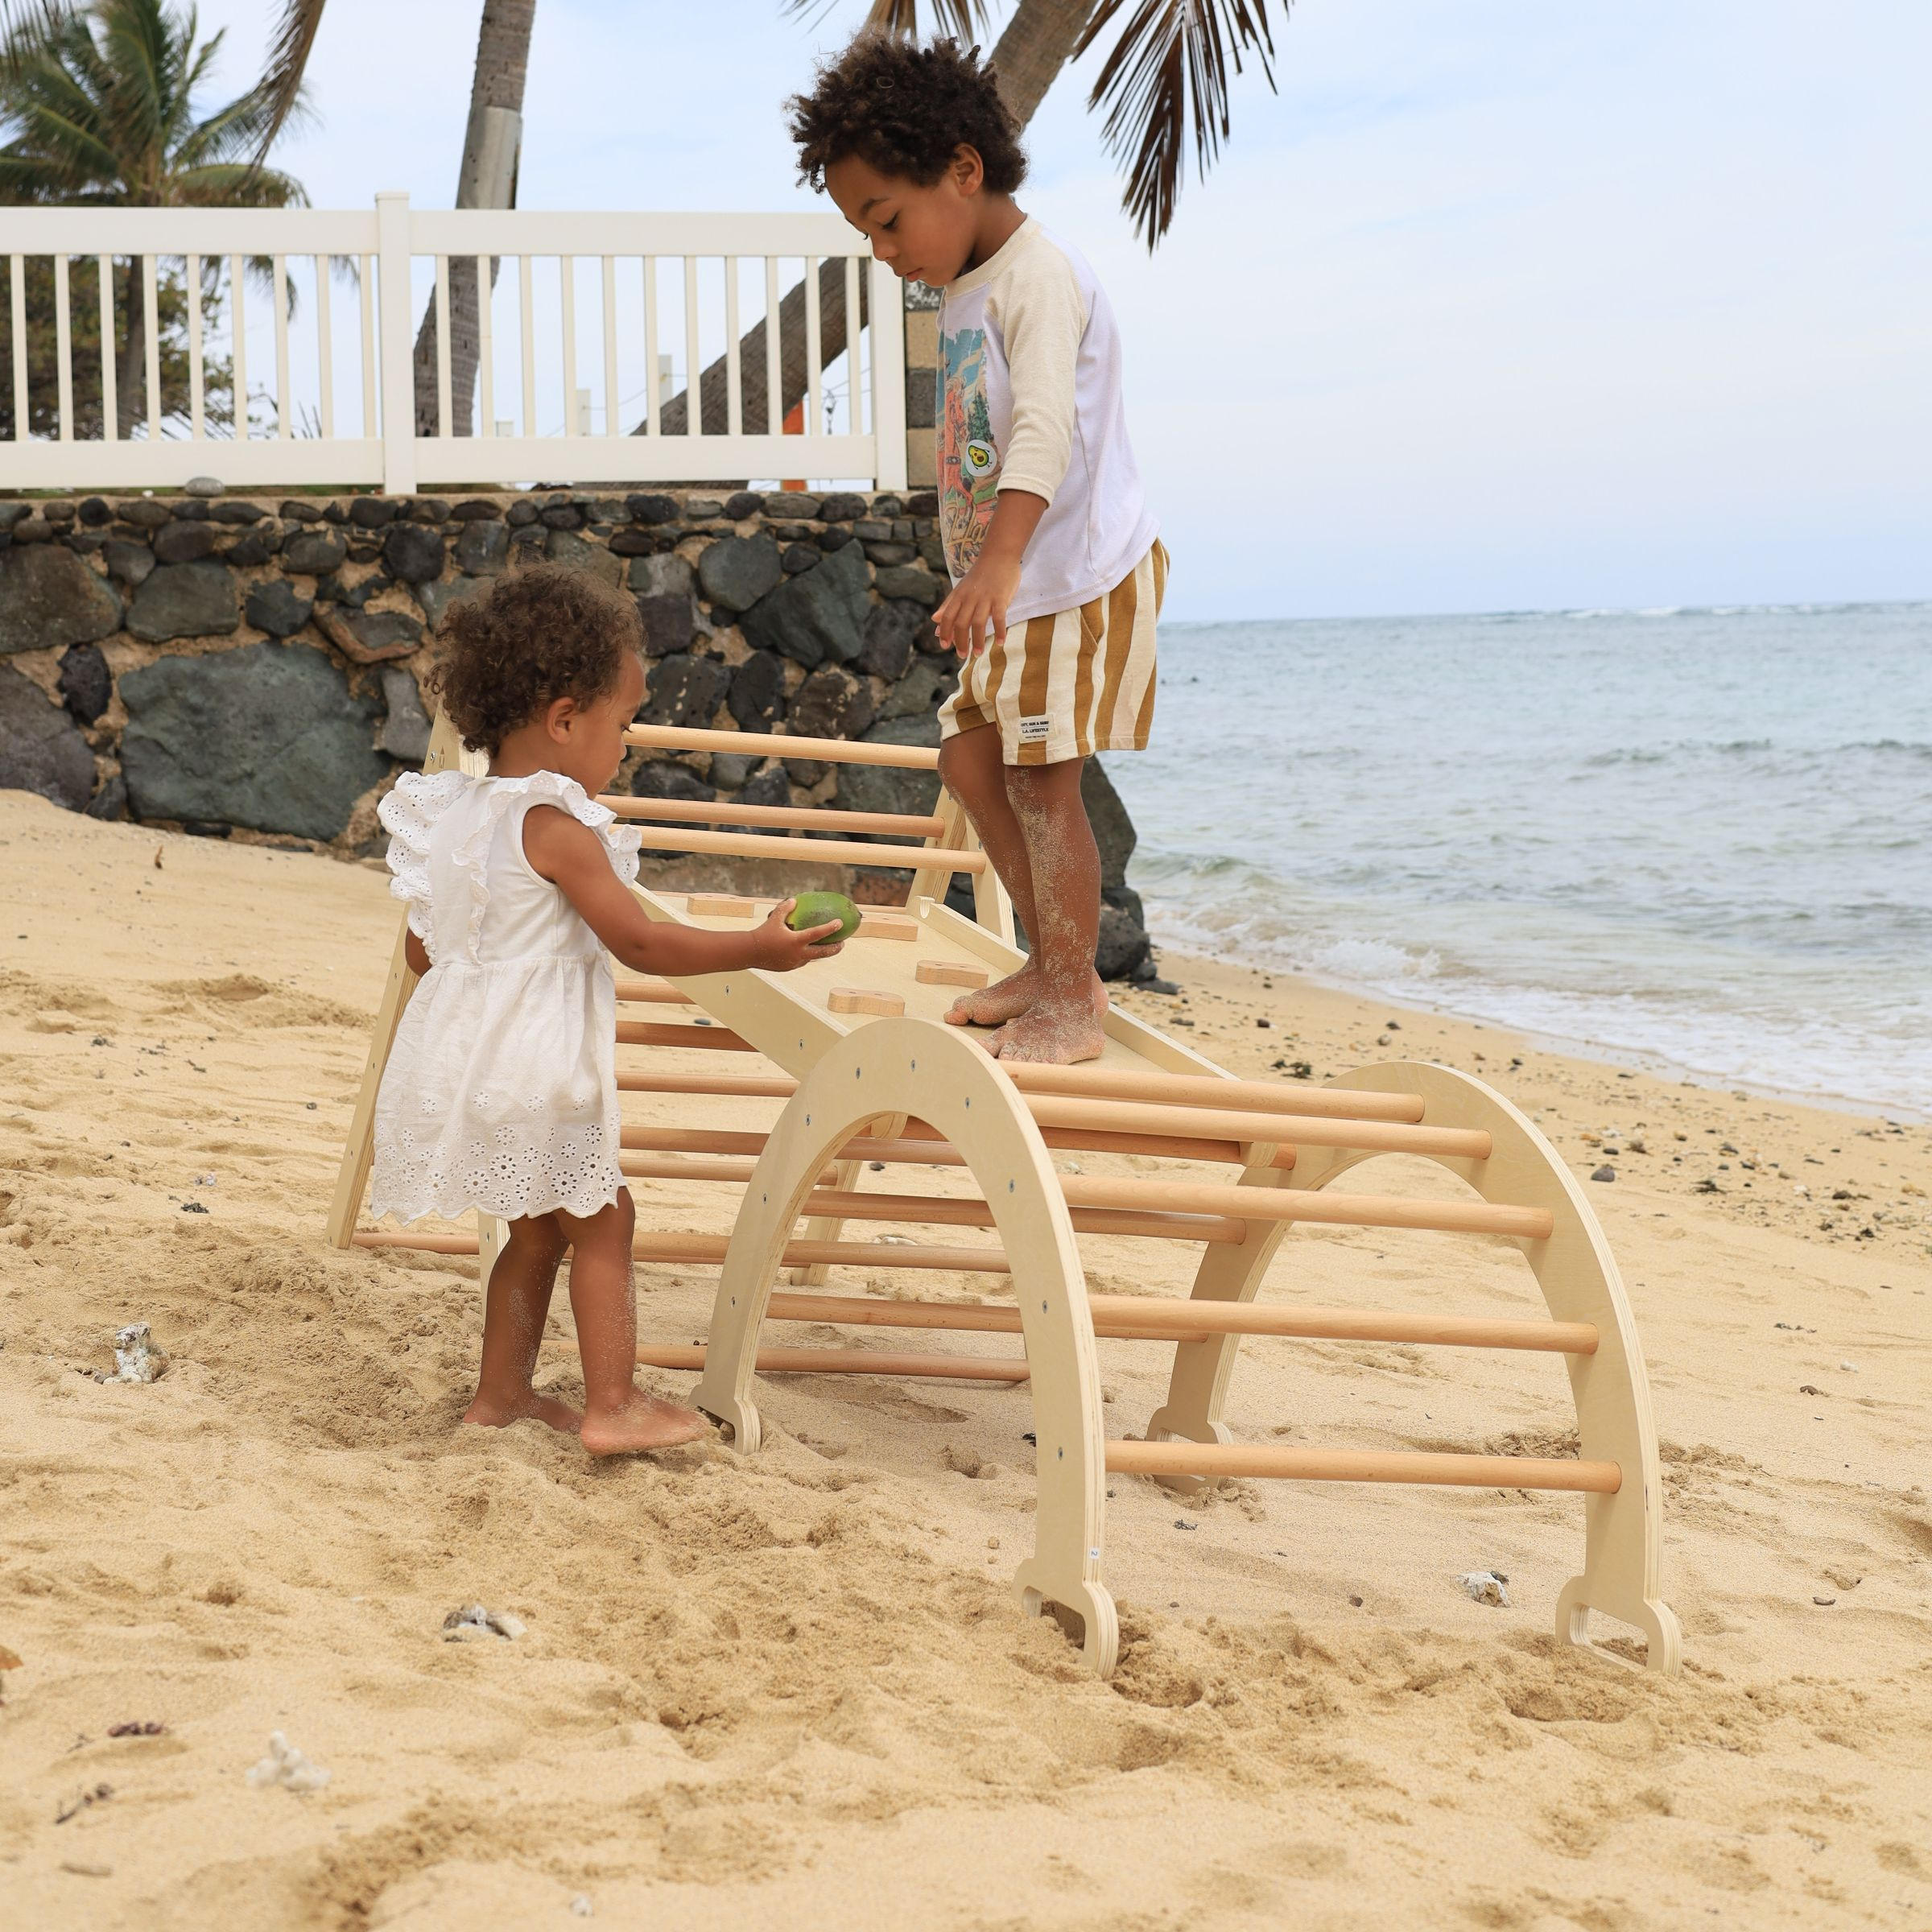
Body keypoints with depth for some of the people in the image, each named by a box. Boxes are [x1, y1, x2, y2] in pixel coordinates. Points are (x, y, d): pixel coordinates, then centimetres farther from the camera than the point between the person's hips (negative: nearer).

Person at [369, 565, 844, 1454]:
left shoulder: (455, 814, 7)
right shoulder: (555, 829, -19)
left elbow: (422, 946, 15)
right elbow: (641, 944, -19)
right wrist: (757, 949, -11)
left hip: (464, 1045, 9)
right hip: (533, 1067, -9)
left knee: (539, 1227, 19)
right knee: (601, 1218, 2)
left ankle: (501, 1391, 25)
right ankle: (613, 1406, 2)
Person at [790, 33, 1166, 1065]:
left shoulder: (1039, 276, -19)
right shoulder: (963, 290, 12)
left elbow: (1045, 426, -33)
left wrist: (1003, 557, -46)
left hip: (1082, 573, -10)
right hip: (1016, 586, 10)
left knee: (1041, 780, -9)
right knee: (969, 757, 15)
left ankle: (1073, 1005, -1)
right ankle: (1051, 962, 26)